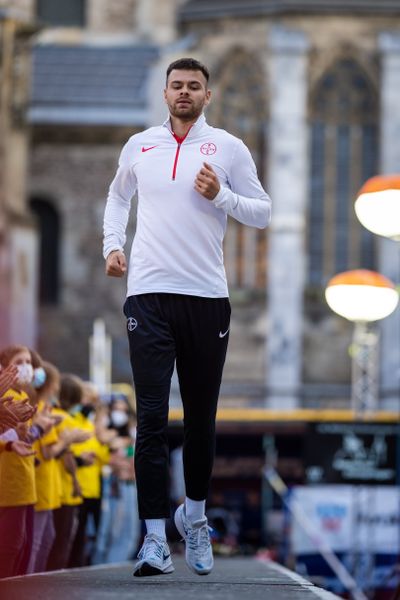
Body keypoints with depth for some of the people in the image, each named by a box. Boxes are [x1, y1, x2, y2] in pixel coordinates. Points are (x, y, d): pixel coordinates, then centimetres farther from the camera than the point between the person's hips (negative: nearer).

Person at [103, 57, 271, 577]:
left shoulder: (229, 148, 5)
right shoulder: (139, 146, 11)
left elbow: (263, 212, 6)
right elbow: (117, 197, 29)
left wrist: (222, 197, -11)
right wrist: (112, 244, 14)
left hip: (206, 297, 0)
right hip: (149, 295, 0)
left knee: (202, 417, 8)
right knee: (151, 417, -8)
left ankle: (195, 515, 29)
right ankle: (155, 538, -10)